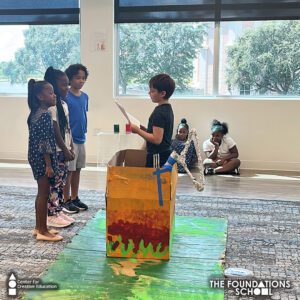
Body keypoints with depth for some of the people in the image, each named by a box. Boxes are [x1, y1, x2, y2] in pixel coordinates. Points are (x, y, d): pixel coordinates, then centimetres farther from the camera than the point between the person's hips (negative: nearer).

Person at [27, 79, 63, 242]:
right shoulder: (45, 115, -18)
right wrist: (48, 164, -20)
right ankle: (43, 231, 4)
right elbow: (44, 142, -22)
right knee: (44, 194, -3)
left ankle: (39, 227, 24)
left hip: (35, 157, 10)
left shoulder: (35, 113, 12)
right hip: (42, 159, -10)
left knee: (41, 193, 16)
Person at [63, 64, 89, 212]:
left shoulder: (85, 96, 7)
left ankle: (75, 198, 25)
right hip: (70, 139, -6)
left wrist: (84, 132, 14)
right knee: (68, 170, 1)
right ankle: (66, 201, 12)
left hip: (81, 139, 6)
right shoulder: (65, 96, -12)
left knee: (77, 169, 14)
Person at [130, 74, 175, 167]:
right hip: (166, 153, 10)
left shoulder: (159, 112, -19)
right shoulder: (167, 109, 12)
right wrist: (144, 129, 9)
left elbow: (157, 139, -23)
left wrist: (138, 130, -15)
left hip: (158, 156, -10)